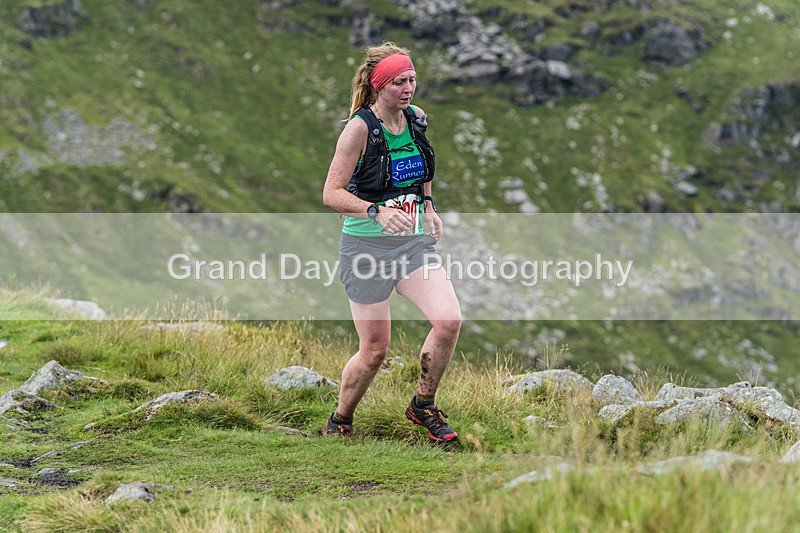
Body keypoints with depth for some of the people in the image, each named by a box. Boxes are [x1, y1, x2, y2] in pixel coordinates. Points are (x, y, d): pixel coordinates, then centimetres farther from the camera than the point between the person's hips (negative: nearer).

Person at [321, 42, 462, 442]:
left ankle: (423, 406, 7)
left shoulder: (416, 119, 4)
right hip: (366, 246, -5)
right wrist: (377, 212, -30)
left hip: (413, 242, 5)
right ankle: (338, 422, 24)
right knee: (375, 350, -2)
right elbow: (331, 194, -16)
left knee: (449, 321, -16)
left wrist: (427, 206, 13)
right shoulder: (360, 127, -14)